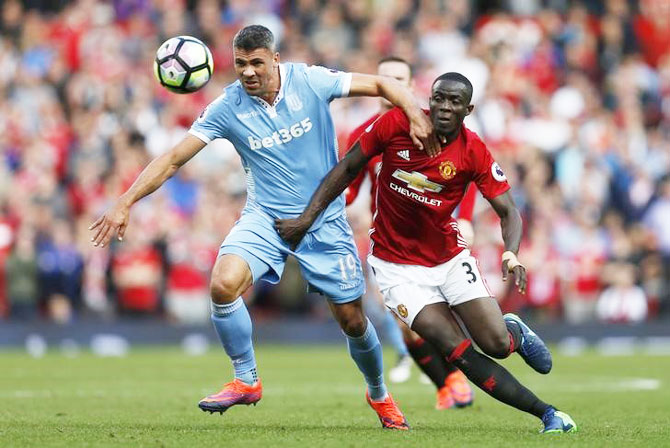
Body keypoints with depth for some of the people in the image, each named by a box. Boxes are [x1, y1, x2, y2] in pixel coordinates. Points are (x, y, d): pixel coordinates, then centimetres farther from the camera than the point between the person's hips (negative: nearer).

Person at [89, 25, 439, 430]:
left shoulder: (310, 81, -12)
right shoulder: (228, 108, -11)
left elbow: (382, 85, -5)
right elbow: (174, 158, -8)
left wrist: (415, 115, -23)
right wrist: (125, 203, -15)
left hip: (325, 221, 0)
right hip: (265, 217, 0)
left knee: (352, 319, 5)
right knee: (224, 284, -27)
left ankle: (379, 395, 34)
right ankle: (246, 381, -7)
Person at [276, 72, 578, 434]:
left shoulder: (474, 152, -12)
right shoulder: (395, 124, -13)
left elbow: (508, 211, -9)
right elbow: (348, 168, -2)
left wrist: (510, 254, -29)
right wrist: (307, 218, -6)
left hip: (450, 258, 1)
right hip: (397, 265, -1)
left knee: (497, 345, -10)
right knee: (458, 350, -16)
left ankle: (515, 331, 31)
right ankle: (547, 413, -6)